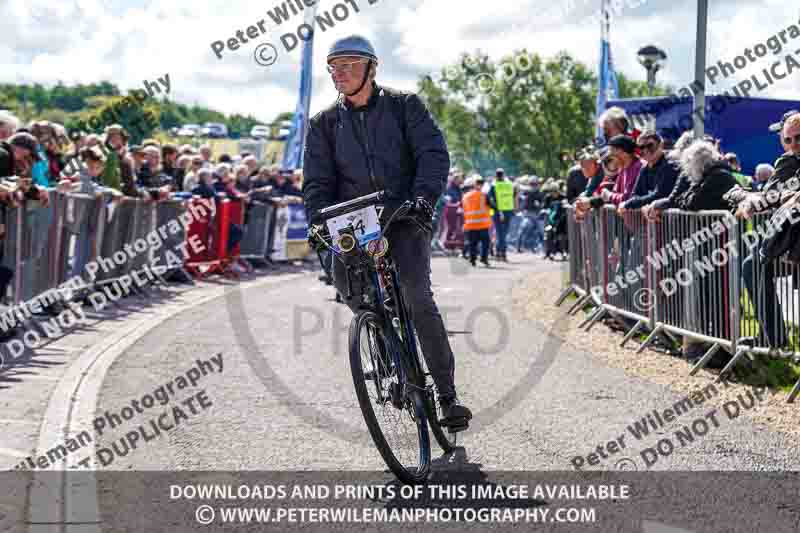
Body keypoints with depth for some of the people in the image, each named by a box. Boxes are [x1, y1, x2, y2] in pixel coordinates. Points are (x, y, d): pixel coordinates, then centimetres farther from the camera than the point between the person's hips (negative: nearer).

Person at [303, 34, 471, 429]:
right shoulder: (325, 124, 12)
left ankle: (448, 394, -13)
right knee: (343, 277, -22)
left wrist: (424, 195, -21)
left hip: (404, 215, -3)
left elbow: (433, 152, -4)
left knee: (417, 297, -19)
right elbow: (317, 181, 7)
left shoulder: (404, 106, 5)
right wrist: (319, 221, -10)